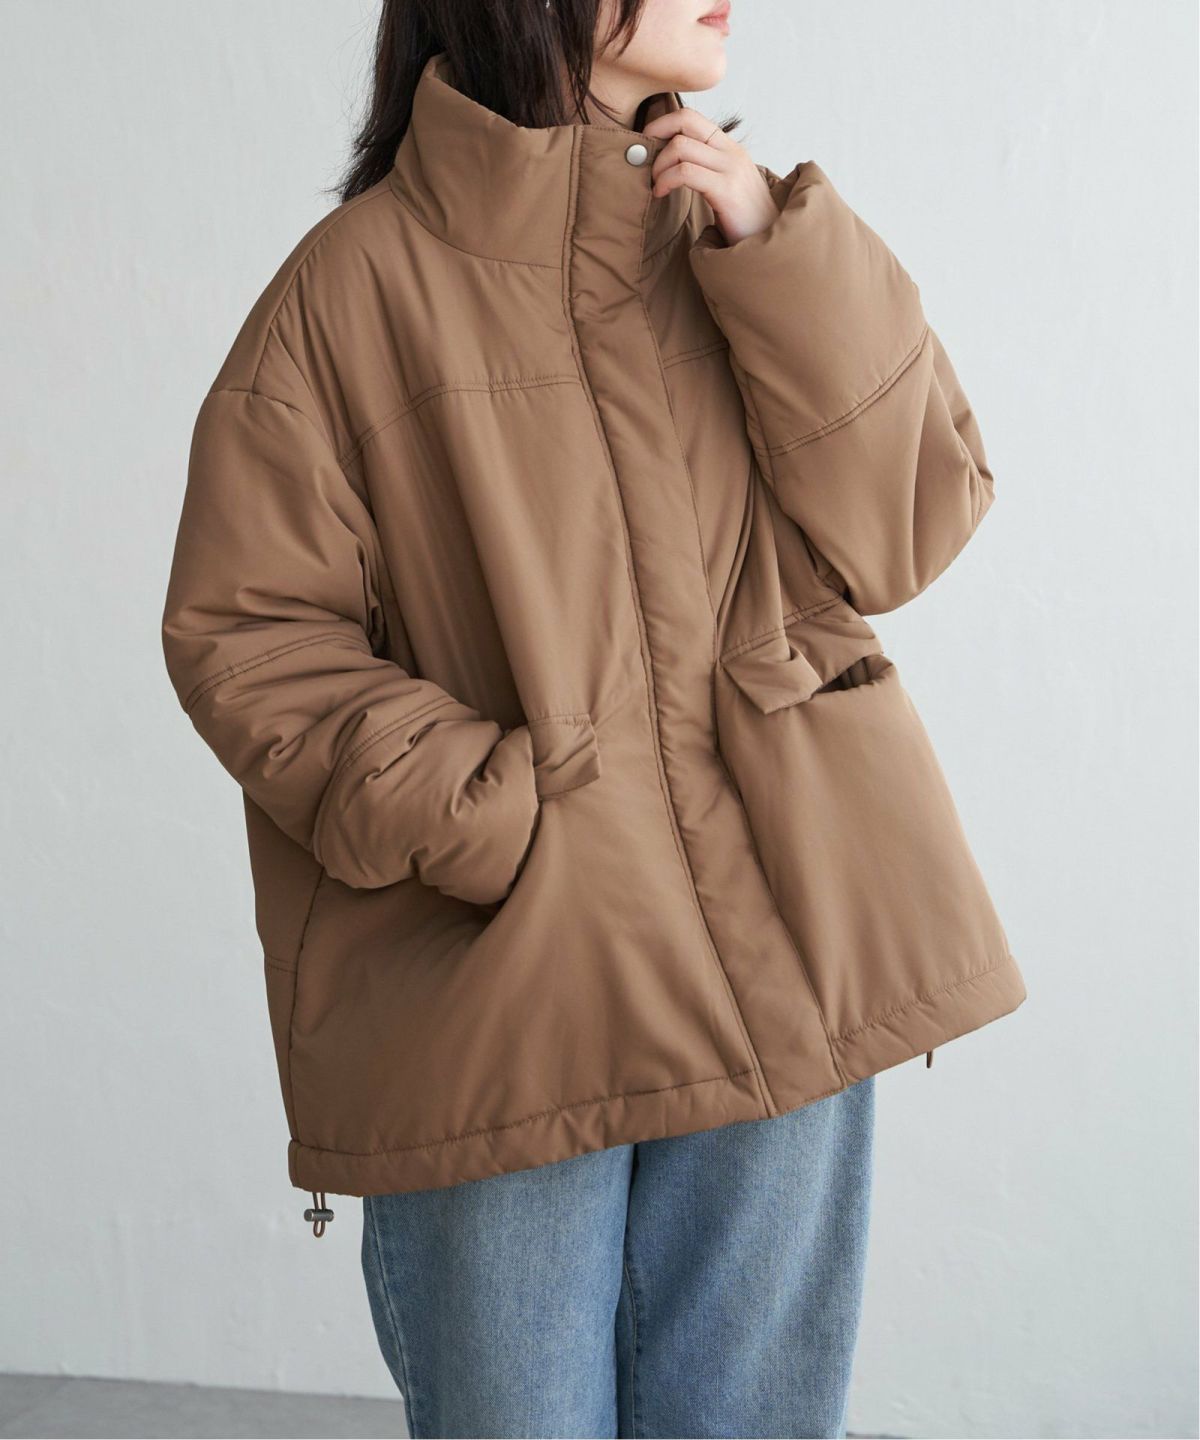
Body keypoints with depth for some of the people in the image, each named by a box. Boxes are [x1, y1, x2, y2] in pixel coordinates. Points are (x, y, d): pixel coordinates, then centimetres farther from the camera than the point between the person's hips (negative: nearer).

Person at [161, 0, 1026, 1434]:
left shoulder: (737, 230, 9)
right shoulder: (359, 277, -4)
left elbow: (916, 521, 2)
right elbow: (240, 628, -4)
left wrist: (779, 258, -7)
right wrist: (474, 820, -15)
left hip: (783, 959, 4)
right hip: (498, 987, -3)